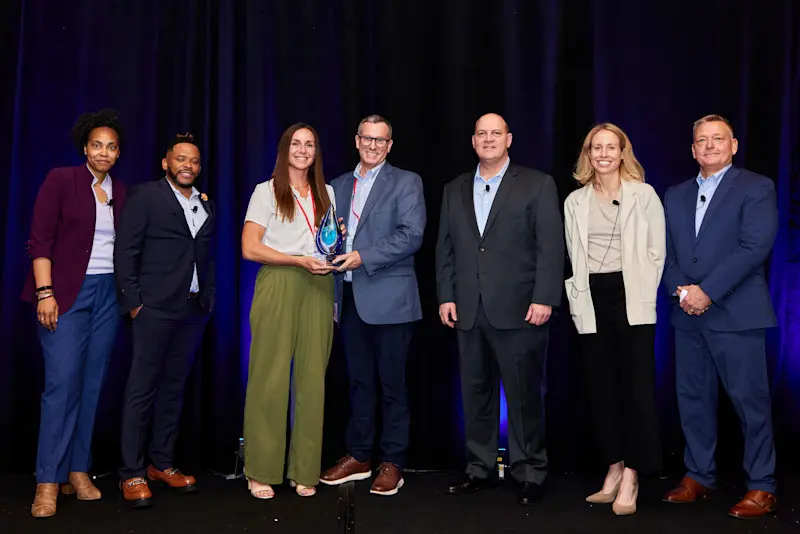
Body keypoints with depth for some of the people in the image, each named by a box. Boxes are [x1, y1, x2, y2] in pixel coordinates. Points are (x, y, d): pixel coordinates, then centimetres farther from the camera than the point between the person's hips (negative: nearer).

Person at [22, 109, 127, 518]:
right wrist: (45, 293, -13)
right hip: (65, 293, -4)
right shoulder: (60, 180, -1)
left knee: (92, 384, 5)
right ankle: (48, 481, 0)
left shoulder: (121, 192, 11)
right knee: (62, 384, -8)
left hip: (107, 295, 4)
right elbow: (40, 240, -6)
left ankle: (78, 470, 13)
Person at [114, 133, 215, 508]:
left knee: (174, 386, 10)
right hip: (155, 308, -5)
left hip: (194, 309, 6)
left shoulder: (206, 205, 16)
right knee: (142, 388, -2)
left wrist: (209, 297, 8)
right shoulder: (145, 196, -1)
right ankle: (133, 474, 5)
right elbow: (125, 252, -5)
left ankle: (162, 463, 19)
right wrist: (133, 302, -11)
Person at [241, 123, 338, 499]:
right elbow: (250, 248, -4)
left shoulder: (326, 193, 18)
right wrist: (299, 260, -13)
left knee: (312, 377, 1)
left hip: (318, 288, 4)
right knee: (271, 376, -3)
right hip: (278, 287, -3)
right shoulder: (267, 191, 4)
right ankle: (261, 472, 6)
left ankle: (305, 471, 9)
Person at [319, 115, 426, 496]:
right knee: (359, 381, 12)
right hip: (349, 297, 5)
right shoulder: (339, 185, 17)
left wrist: (363, 257, -18)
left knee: (392, 383, 3)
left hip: (388, 299, -5)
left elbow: (412, 236, -12)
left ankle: (392, 463, 13)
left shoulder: (406, 182, 0)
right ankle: (359, 456, 24)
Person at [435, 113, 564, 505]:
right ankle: (480, 469, 21)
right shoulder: (454, 190, 15)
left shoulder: (537, 185, 2)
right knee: (476, 394, 10)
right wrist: (446, 296, 5)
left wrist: (544, 298, -12)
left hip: (519, 310, -4)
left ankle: (530, 473, 15)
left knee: (525, 395, 2)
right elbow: (445, 249, 14)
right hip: (468, 311, 4)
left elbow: (551, 246, -5)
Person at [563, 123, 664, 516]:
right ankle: (614, 468, 18)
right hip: (592, 301, 3)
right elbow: (573, 257, 12)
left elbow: (657, 252, 1)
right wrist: (579, 298, 2)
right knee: (601, 387, 7)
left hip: (631, 299, -3)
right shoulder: (575, 201, 11)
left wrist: (641, 297, -5)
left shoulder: (643, 195, 2)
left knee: (636, 386, -4)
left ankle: (631, 476, 3)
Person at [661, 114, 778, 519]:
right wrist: (679, 290, -6)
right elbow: (667, 251, 13)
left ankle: (761, 487, 11)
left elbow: (754, 247, -12)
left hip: (736, 313, -5)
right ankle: (698, 477, 22)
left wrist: (707, 291, -16)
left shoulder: (756, 188, 0)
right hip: (688, 315, 5)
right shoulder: (676, 195, 17)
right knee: (693, 398, 10)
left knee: (750, 399, -1)